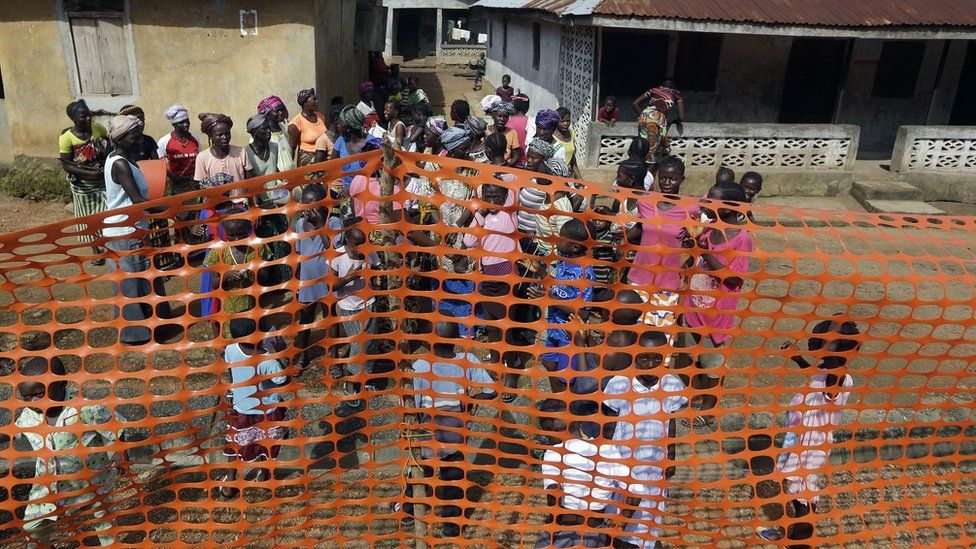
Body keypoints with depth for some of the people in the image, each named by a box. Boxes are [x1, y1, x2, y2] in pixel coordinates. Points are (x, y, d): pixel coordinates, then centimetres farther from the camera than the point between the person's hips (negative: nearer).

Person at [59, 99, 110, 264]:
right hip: (83, 185, -2)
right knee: (88, 217, 12)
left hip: (104, 180, 2)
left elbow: (110, 148, 7)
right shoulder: (67, 137, -16)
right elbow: (66, 165, -13)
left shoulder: (98, 128, -9)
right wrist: (89, 173, -24)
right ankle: (96, 250, 27)